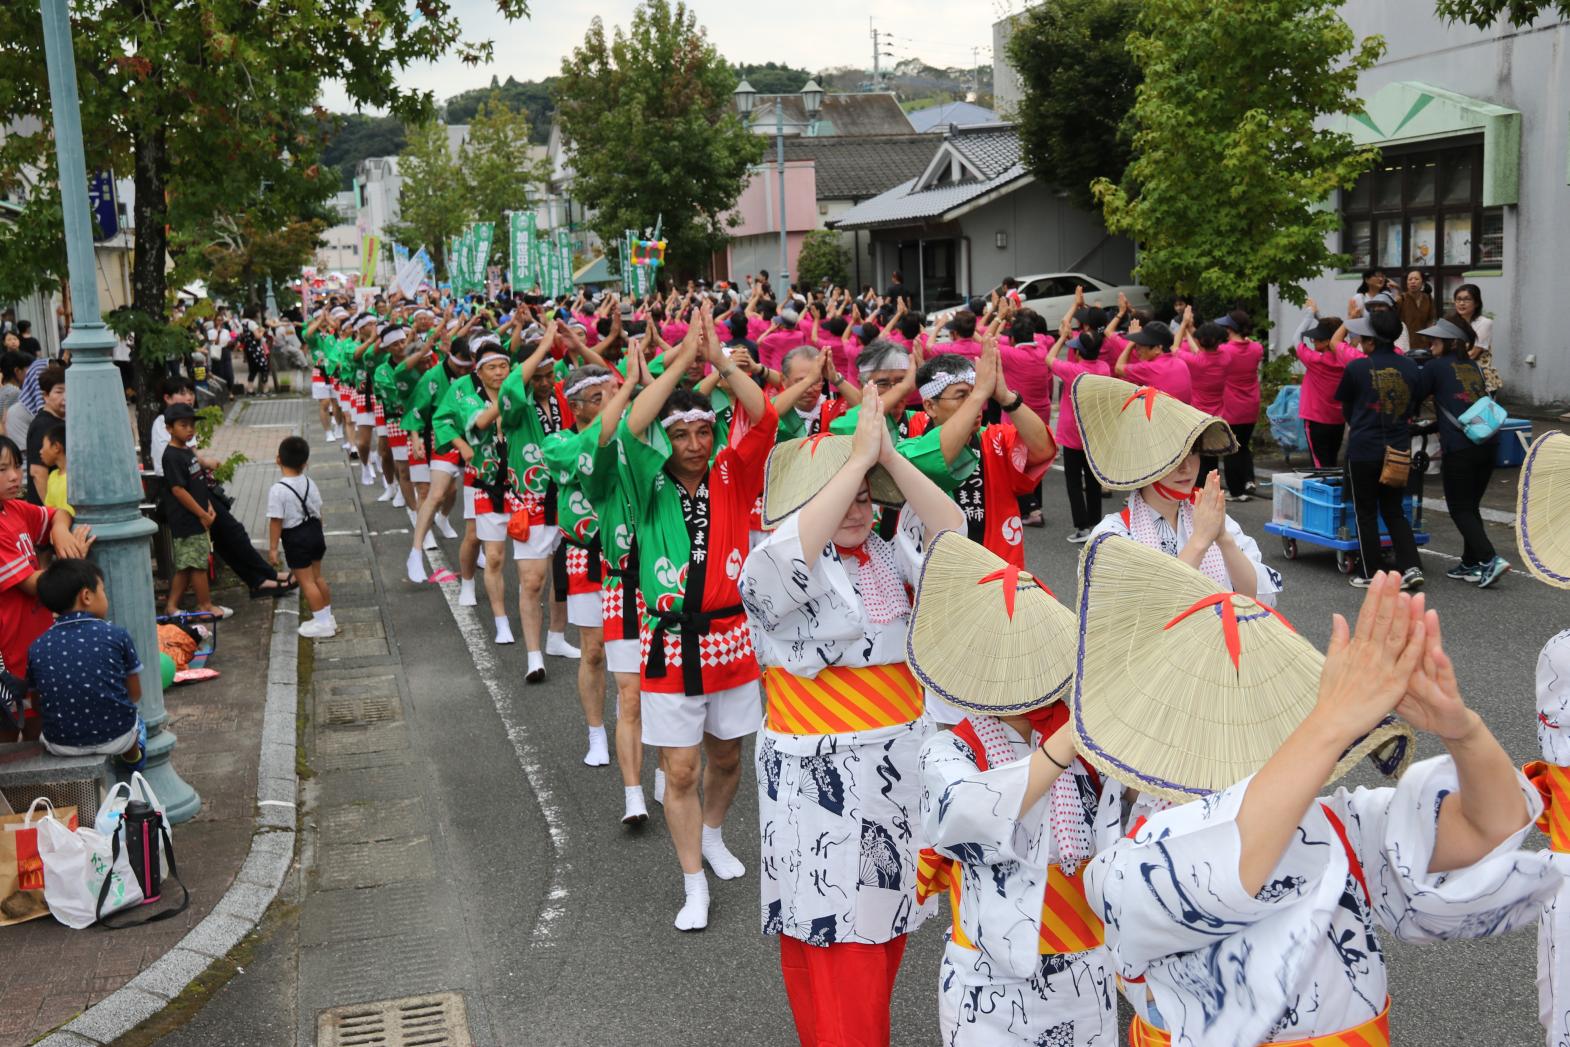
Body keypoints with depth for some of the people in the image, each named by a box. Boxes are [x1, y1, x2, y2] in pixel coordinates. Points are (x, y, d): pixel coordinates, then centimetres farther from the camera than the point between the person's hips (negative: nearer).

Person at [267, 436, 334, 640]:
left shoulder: (277, 490, -19)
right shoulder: (309, 483, 0)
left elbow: (276, 521, -18)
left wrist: (273, 547, -10)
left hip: (296, 538, -7)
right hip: (315, 532, 7)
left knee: (306, 581, 2)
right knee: (317, 576, 19)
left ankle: (322, 622, 7)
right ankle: (327, 617, 28)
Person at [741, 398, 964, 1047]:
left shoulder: (888, 557, 7)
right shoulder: (772, 570, -11)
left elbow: (949, 528, -8)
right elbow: (793, 550, -34)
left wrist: (888, 455, -18)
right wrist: (859, 453, -31)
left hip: (903, 769, 6)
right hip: (821, 779, -6)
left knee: (886, 925, 17)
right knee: (835, 938, 0)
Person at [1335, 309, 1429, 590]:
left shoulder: (1357, 368, -10)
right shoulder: (1411, 368, 0)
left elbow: (1346, 406, 4)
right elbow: (1416, 404, 10)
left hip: (1363, 450, -4)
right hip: (1398, 451, 4)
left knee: (1366, 513, 8)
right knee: (1394, 512, 16)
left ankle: (1370, 574, 11)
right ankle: (1410, 566, 4)